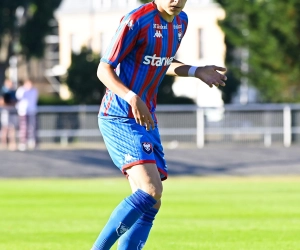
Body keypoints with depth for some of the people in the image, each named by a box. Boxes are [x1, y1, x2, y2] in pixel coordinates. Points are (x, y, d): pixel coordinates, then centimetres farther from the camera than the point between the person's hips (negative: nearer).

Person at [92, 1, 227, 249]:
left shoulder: (181, 22, 9)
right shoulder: (136, 20, -16)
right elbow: (104, 69, -14)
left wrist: (197, 71, 10)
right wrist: (132, 98, -29)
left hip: (146, 119, 9)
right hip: (119, 118, -9)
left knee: (151, 204, 3)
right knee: (151, 190, -24)